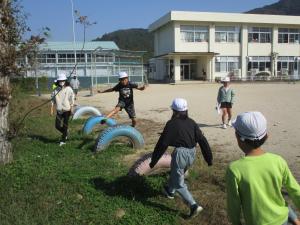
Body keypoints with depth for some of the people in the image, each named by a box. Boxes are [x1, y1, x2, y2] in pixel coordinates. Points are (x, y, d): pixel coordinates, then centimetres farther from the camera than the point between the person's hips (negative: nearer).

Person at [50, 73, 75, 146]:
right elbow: (52, 100, 8)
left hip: (66, 110, -3)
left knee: (65, 125, 0)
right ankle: (65, 133, 31)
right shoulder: (55, 90, 3)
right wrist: (52, 109, 5)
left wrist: (72, 109, -9)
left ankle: (63, 140, 12)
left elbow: (71, 100, -4)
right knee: (57, 126, 1)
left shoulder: (68, 89, -5)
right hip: (59, 111, 3)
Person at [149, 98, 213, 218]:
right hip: (192, 154, 7)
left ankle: (194, 205, -5)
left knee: (179, 184, 7)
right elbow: (202, 140, 1)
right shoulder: (191, 123, 4)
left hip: (180, 154, -7)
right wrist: (209, 158, 7)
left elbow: (162, 144, -12)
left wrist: (153, 160, -4)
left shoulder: (172, 124, -11)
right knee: (177, 174, 31)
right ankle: (170, 191, 53)